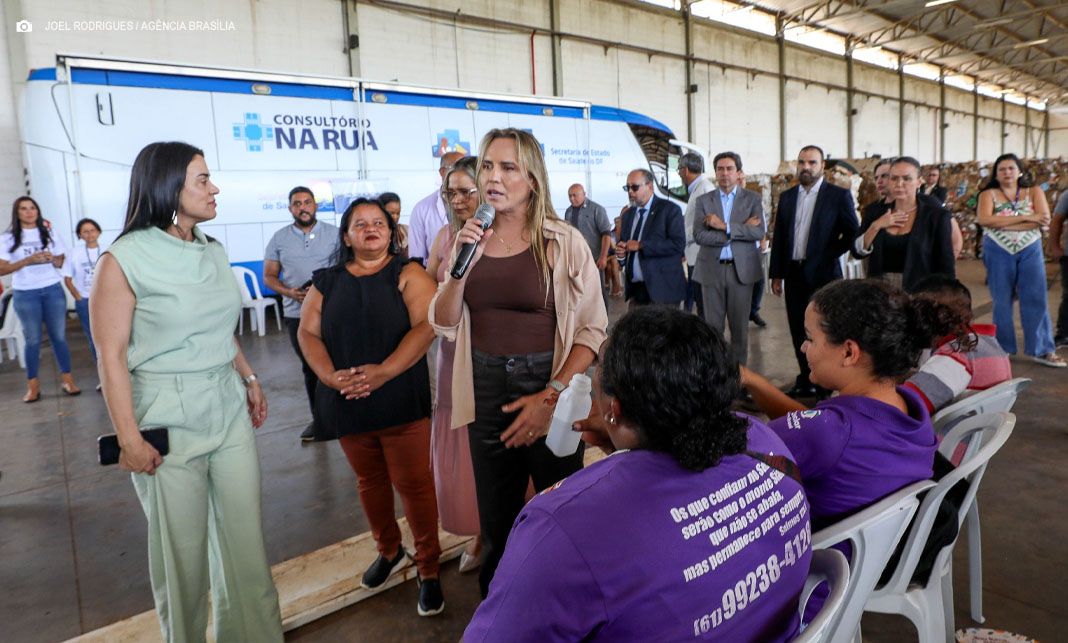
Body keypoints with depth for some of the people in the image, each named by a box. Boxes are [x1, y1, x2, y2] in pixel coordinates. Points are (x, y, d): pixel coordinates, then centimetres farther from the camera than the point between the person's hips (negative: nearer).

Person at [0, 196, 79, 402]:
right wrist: (27, 261, -17)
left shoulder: (50, 233, 7)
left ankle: (66, 378, 8)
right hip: (25, 294, -1)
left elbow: (62, 262, 11)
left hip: (53, 290, 1)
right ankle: (33, 384, 10)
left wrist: (51, 259, -11)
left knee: (59, 336, 1)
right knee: (32, 340, 3)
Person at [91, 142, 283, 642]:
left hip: (229, 411, 5)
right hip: (168, 422, -5)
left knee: (245, 538, 11)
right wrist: (129, 438, -14)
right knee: (182, 549, 9)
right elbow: (111, 356, -11)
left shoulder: (214, 253, 8)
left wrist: (249, 379, 15)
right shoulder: (123, 259, -10)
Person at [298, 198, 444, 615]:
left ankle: (429, 569, 15)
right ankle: (389, 550, 40)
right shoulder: (327, 281, 10)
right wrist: (329, 375, -13)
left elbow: (425, 326, -14)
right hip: (347, 403, 4)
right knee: (369, 481, 19)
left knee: (414, 483, -1)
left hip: (401, 400, -4)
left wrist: (385, 371, -24)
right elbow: (308, 333, 4)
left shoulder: (407, 275, -2)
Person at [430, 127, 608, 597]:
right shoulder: (468, 239, 4)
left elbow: (592, 330, -9)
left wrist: (551, 397, -16)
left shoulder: (564, 242, -7)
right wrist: (461, 266, -12)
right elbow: (444, 326, 3)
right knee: (496, 521, 17)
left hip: (549, 387, -3)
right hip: (486, 394, 3)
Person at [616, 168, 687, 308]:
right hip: (636, 289, 6)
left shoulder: (670, 210, -5)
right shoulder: (628, 214, 15)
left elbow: (678, 244, -16)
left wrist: (641, 245, -18)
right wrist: (621, 250, -3)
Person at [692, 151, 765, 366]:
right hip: (712, 269, 0)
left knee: (740, 324, 6)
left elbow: (759, 231, -9)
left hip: (742, 269, 0)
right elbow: (699, 235, -9)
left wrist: (724, 226, -15)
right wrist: (741, 230, -11)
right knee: (712, 324, 4)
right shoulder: (703, 200, 6)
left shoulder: (752, 199, 5)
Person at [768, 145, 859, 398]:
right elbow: (778, 238, 11)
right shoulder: (787, 197, 11)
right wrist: (776, 274, 8)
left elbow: (852, 233, 1)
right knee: (798, 330, 10)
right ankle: (805, 380, 21)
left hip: (823, 274, -4)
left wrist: (831, 253, -7)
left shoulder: (839, 195, -1)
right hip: (795, 274, 5)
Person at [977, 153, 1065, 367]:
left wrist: (1002, 223, -17)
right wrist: (1026, 217, -17)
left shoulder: (1034, 192, 6)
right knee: (1002, 301, 6)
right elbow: (984, 219, -17)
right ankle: (1002, 349, 15)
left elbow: (1044, 219, -10)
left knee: (1036, 299, -2)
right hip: (998, 252, -1)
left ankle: (1043, 350, 3)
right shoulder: (988, 194, 2)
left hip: (1030, 251, 1)